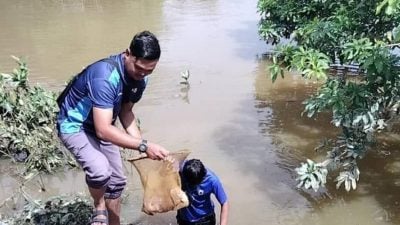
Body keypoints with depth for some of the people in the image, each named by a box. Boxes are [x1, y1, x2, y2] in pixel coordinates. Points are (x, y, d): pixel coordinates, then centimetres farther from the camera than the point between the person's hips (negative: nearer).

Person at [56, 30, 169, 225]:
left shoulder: (140, 77, -11)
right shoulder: (105, 76, -37)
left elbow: (125, 111, 4)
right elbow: (103, 130, -41)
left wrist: (140, 141, -9)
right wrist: (144, 146, -42)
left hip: (101, 126, 8)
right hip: (75, 125, -8)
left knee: (117, 181, 12)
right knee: (100, 171, -32)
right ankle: (99, 208, 0)